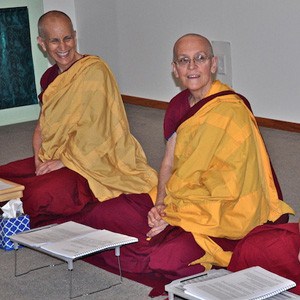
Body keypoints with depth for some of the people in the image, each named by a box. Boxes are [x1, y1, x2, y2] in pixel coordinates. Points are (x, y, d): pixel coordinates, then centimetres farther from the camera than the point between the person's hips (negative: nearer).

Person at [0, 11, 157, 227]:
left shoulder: (94, 70, -11)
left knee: (42, 195, -32)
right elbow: (42, 126, 13)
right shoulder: (50, 77, 15)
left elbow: (93, 128, -17)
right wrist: (39, 157, -4)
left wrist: (64, 161, -17)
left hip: (93, 163, -8)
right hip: (52, 159, 8)